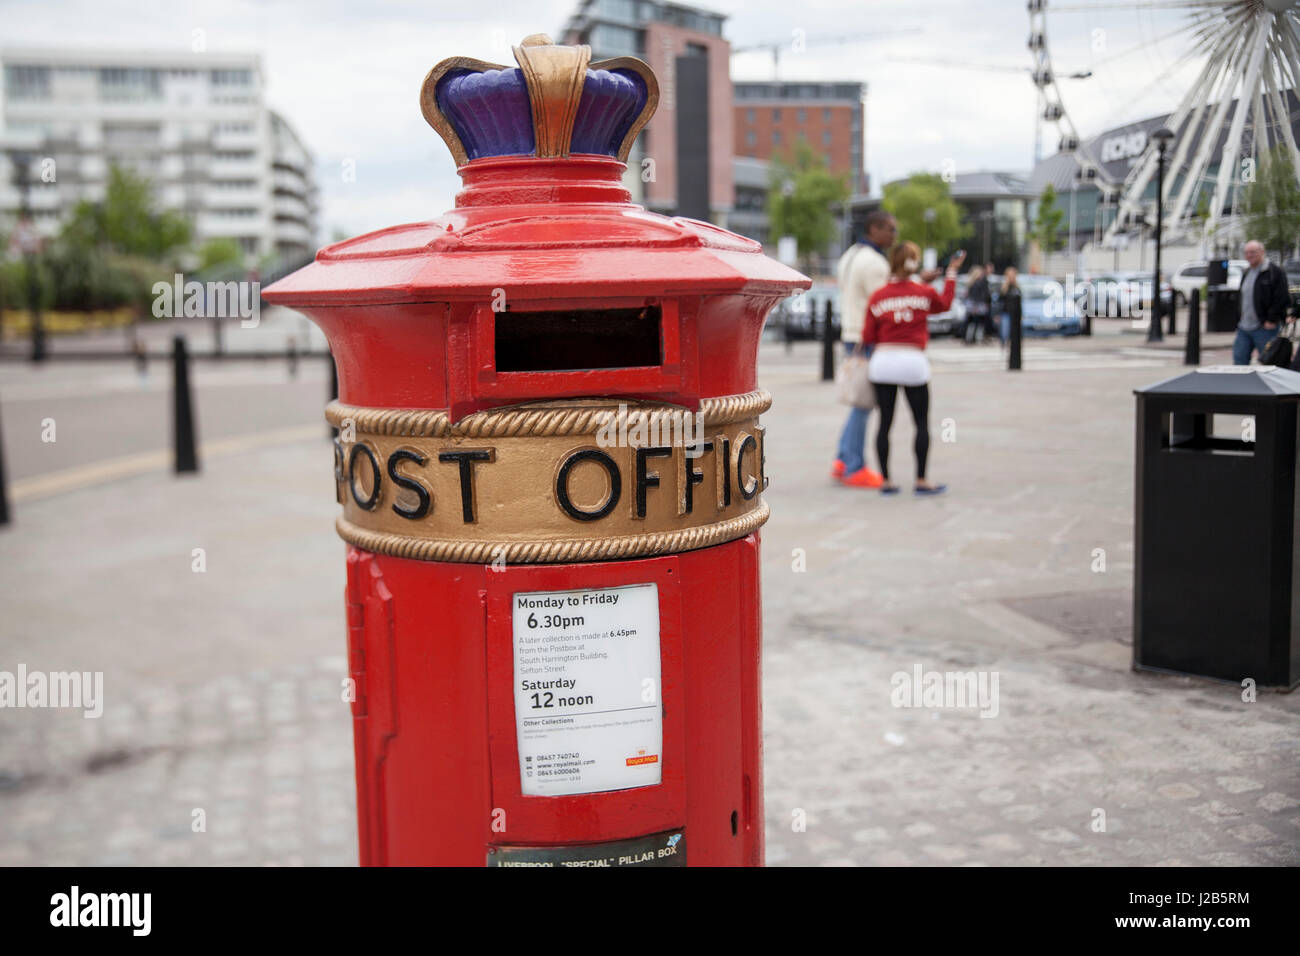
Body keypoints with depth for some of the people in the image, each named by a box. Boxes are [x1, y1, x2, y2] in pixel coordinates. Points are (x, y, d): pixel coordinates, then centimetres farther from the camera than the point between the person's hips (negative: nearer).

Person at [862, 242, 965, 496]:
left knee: (885, 422, 6)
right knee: (922, 423, 8)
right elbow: (945, 304, 22)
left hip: (882, 361, 2)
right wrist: (952, 272, 30)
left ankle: (886, 481, 7)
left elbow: (868, 336, 2)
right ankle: (921, 480, 9)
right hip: (913, 362, -1)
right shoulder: (925, 292, 0)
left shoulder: (878, 297, 1)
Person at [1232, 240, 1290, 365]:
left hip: (1265, 328, -8)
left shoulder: (1274, 272, -9)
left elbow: (1282, 299, -14)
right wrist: (1242, 319, 15)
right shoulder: (1247, 273, 17)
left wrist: (1272, 320, -16)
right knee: (1239, 360, 5)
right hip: (1244, 328, 8)